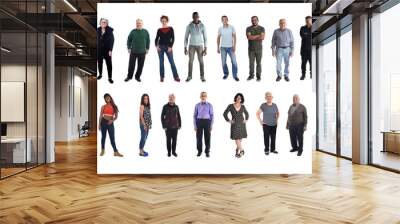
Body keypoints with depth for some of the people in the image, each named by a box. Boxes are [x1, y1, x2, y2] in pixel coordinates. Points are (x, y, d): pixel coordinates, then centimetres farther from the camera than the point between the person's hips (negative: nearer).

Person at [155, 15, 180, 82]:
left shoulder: (170, 29, 3)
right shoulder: (159, 30, 6)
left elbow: (173, 38, 0)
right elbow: (156, 39, 8)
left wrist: (170, 47, -10)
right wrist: (156, 46, -8)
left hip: (168, 47, -1)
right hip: (160, 47, 1)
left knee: (172, 62, -5)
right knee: (161, 62, 3)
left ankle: (176, 77, -4)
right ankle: (162, 77, 9)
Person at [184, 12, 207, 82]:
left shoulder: (202, 26, -5)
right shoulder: (189, 26, -3)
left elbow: (205, 37, -3)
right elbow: (186, 37, 2)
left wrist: (205, 48, -9)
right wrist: (185, 48, -2)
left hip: (199, 46, 0)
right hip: (191, 46, 1)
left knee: (201, 61, 0)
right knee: (190, 61, 0)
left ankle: (202, 76, 11)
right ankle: (189, 76, 11)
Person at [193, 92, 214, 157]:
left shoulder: (209, 105, 0)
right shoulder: (197, 105, 3)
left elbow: (212, 115, 1)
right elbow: (195, 116, 5)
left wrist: (211, 125, -5)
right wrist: (195, 125, -1)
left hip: (207, 121, -1)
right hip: (199, 121, 1)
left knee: (207, 137, 2)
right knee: (199, 137, 5)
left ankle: (207, 152, 14)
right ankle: (199, 151, 21)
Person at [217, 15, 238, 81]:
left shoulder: (232, 27, -4)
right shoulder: (220, 28, 1)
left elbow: (234, 37, -4)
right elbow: (218, 38, 7)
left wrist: (234, 46, -13)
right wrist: (218, 48, 3)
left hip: (230, 47, -1)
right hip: (223, 47, 1)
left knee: (234, 61, -6)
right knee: (223, 62, 4)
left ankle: (235, 76, 4)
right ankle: (226, 73, 25)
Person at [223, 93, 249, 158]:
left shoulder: (242, 106, 3)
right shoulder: (230, 106, -4)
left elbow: (246, 113, 20)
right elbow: (225, 114, -1)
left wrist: (246, 119, 8)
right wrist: (229, 120, -5)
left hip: (242, 124, 3)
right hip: (234, 125, -2)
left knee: (240, 138, 5)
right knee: (236, 138, -10)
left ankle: (237, 151, 16)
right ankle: (241, 150, -8)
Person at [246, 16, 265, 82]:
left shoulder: (262, 28, -1)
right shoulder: (248, 28, 1)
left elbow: (262, 38, -16)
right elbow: (249, 37, -16)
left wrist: (253, 37, -15)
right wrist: (258, 35, -14)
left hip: (259, 49, -1)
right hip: (251, 49, 1)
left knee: (258, 63, 4)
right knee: (251, 62, 5)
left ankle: (258, 76, 11)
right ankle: (251, 75, 16)